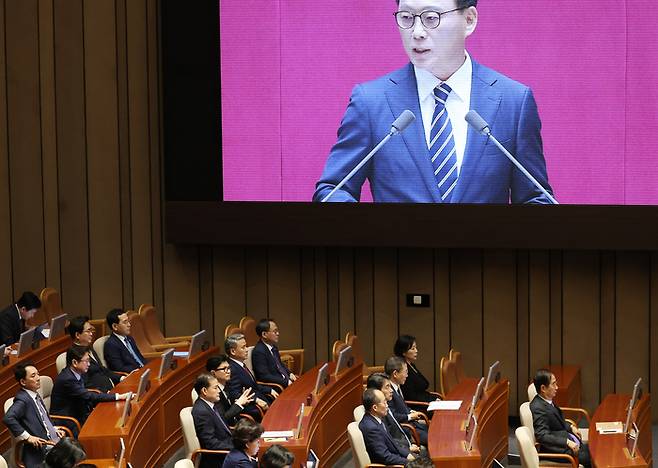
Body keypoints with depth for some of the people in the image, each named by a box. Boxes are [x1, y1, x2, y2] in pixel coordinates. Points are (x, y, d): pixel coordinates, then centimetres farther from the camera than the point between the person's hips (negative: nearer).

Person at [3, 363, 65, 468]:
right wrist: (27, 437, -23)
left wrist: (55, 429, 14)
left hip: (55, 441, 10)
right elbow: (8, 419, -29)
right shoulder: (22, 399, -13)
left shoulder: (36, 395, 15)